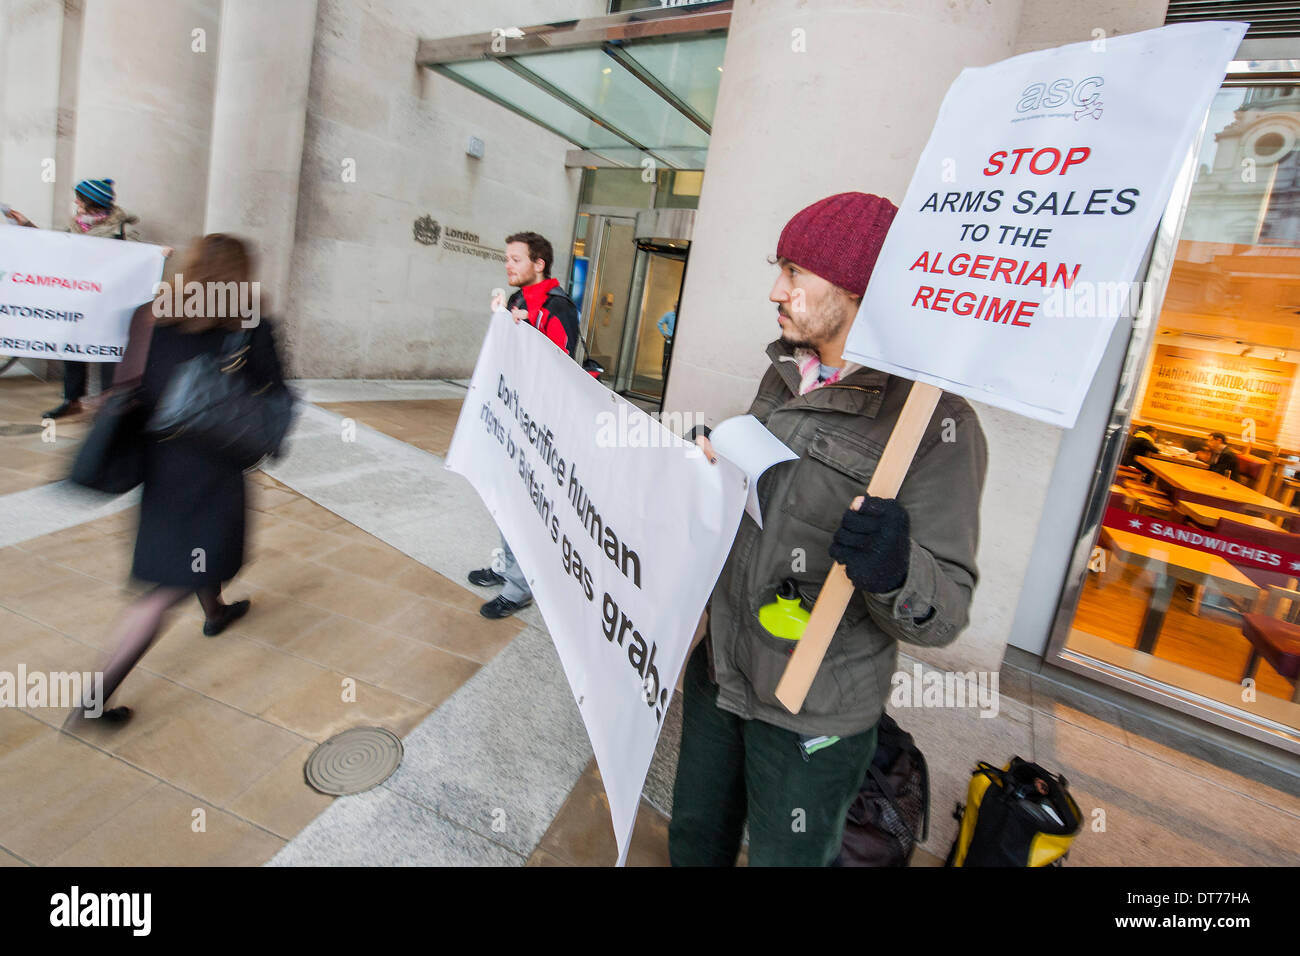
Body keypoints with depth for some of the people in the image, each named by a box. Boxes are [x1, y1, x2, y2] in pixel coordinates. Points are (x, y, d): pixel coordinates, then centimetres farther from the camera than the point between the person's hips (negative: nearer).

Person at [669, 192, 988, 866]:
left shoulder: (934, 423, -21)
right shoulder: (783, 376, 3)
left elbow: (946, 613, -20)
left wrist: (897, 570, -40)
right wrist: (712, 462, 2)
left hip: (812, 718, -6)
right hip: (718, 671, 7)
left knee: (783, 856, 19)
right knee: (694, 840, 27)